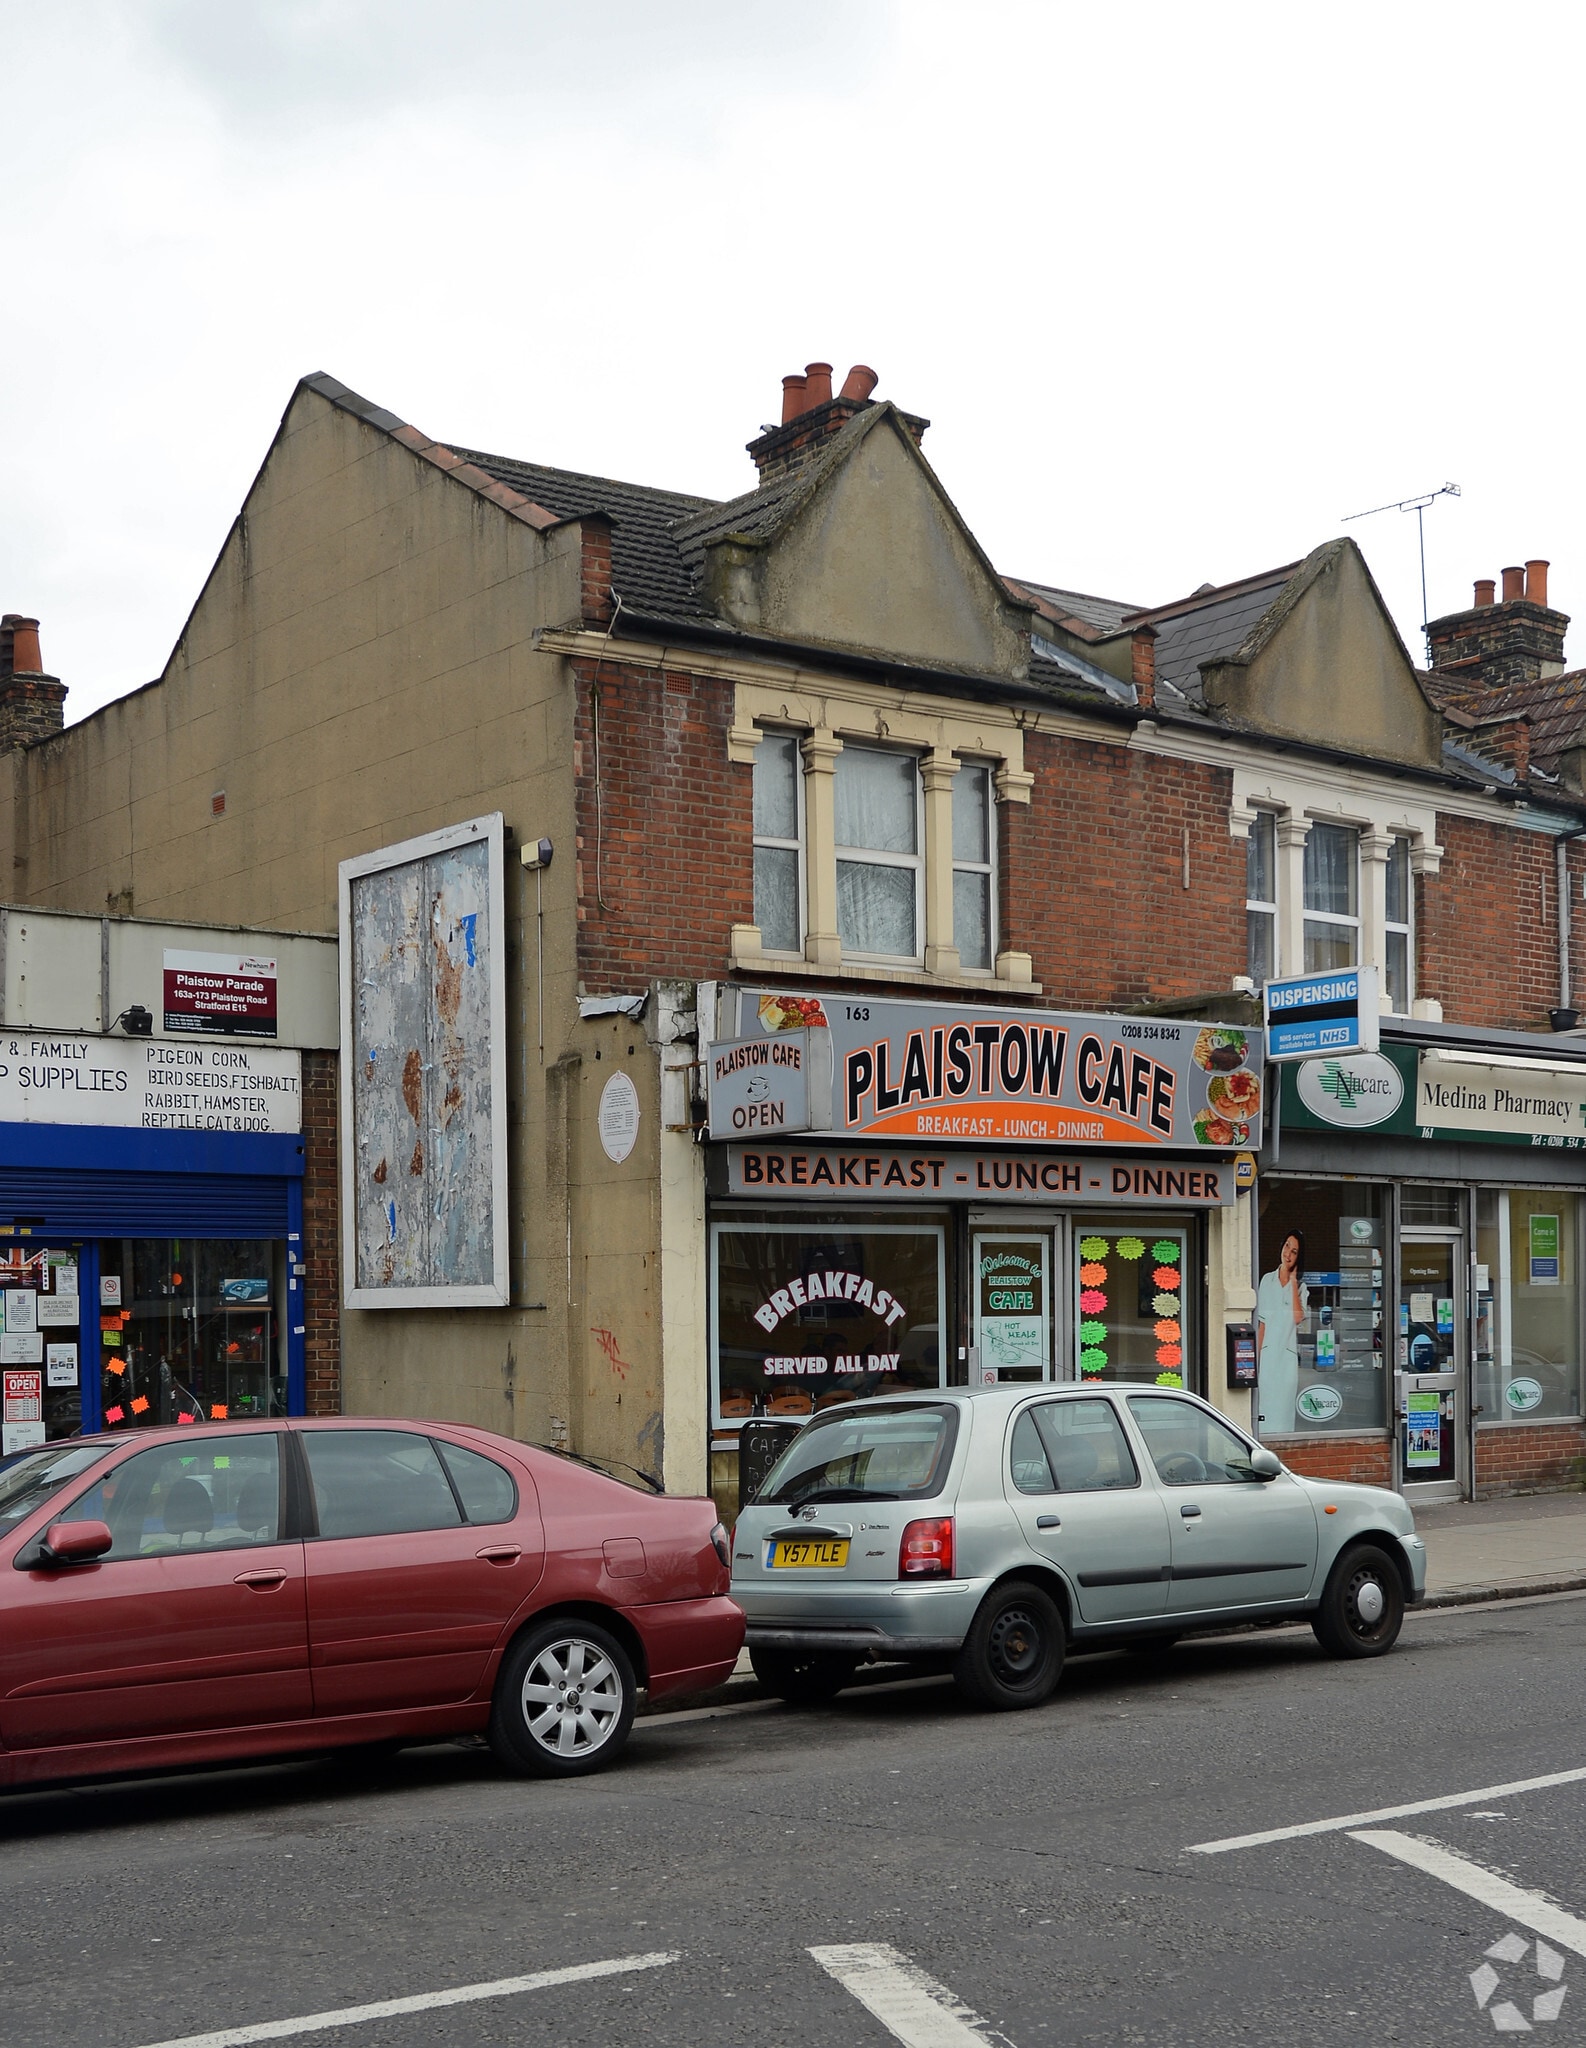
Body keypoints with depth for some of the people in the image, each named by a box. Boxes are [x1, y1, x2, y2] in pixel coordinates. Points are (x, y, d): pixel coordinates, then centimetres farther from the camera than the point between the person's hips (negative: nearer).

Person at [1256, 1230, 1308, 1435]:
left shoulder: (1301, 1287, 9)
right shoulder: (1267, 1281, 11)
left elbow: (1298, 1317, -11)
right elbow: (1261, 1324, 9)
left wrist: (1293, 1282, -4)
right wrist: (1256, 1359, 2)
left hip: (1289, 1355, -1)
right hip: (1267, 1355, 1)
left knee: (1284, 1414, -2)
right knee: (1265, 1411, -1)